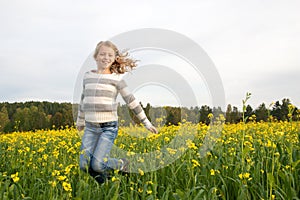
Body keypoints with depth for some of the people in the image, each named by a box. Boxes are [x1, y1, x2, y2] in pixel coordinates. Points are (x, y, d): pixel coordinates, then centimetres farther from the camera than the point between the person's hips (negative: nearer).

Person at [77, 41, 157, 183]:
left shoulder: (116, 78, 0)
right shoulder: (87, 76, 11)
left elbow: (131, 101, 2)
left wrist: (147, 123, 2)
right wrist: (80, 121, 33)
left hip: (109, 127, -4)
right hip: (90, 128, 4)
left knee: (97, 164, -13)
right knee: (84, 166, -6)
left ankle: (122, 164, 15)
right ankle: (104, 182, 21)